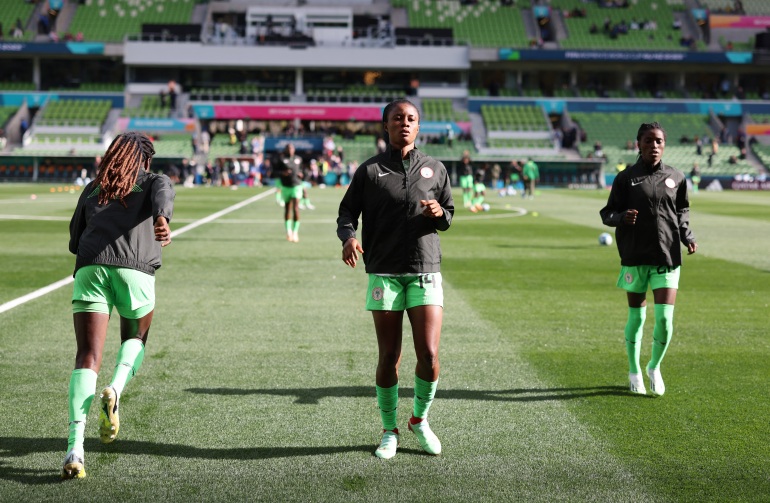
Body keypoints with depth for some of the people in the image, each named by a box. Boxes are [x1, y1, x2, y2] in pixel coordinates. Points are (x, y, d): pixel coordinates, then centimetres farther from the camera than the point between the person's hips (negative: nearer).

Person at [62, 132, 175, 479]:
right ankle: (115, 391, -5)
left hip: (89, 269, 2)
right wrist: (162, 221, -27)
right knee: (134, 341, 25)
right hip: (136, 271, -1)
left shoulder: (92, 189, 28)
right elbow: (163, 196, -7)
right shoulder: (157, 181, 20)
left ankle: (75, 448, -20)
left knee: (87, 358, -4)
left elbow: (75, 243, 29)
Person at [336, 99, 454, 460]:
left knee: (428, 354, -7)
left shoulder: (435, 169, 11)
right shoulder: (369, 170, 5)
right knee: (389, 357, 0)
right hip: (384, 273, -1)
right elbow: (347, 212, 3)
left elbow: (448, 217, 16)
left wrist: (440, 214, -7)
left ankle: (420, 420, 19)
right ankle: (389, 431, 17)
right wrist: (348, 237, -18)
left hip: (426, 271, 1)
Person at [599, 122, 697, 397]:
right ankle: (634, 372, 27)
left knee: (664, 317, -7)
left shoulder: (676, 177, 7)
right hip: (634, 257, -1)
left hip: (667, 257, 1)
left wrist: (688, 237, 2)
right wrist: (622, 217, -19)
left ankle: (655, 367, 19)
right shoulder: (626, 178, 0)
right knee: (636, 316, 7)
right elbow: (607, 214, 2)